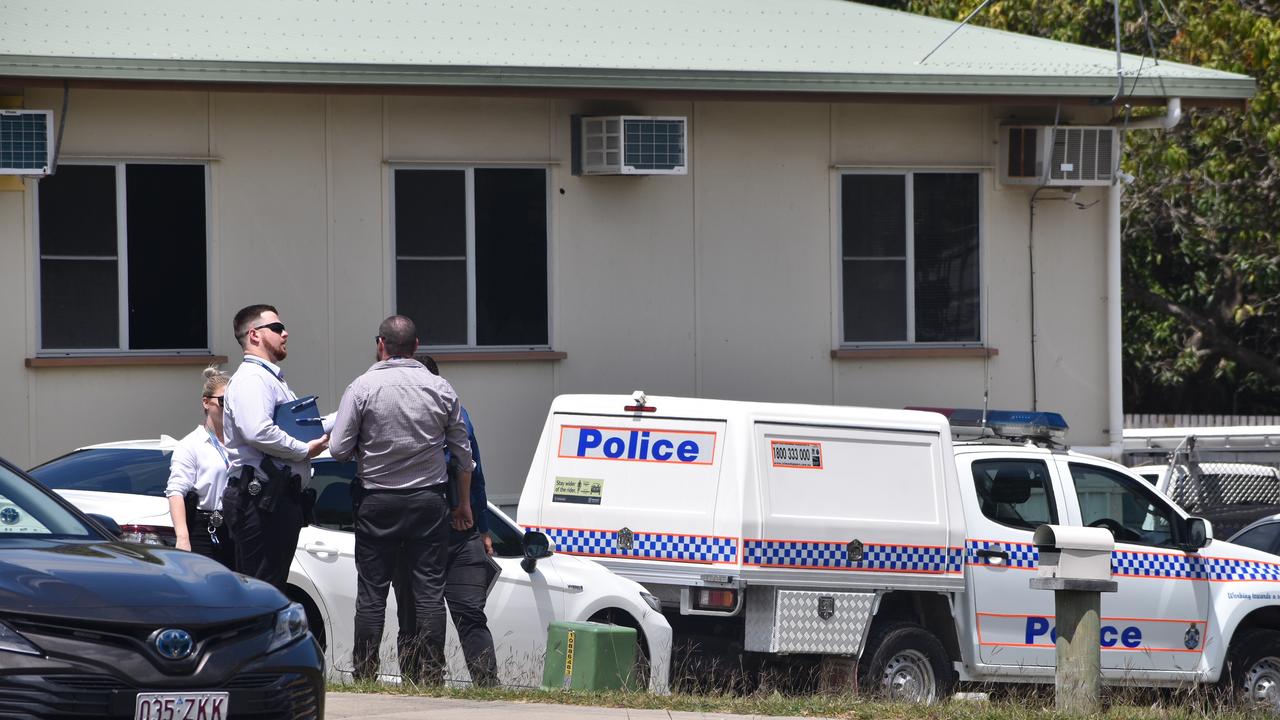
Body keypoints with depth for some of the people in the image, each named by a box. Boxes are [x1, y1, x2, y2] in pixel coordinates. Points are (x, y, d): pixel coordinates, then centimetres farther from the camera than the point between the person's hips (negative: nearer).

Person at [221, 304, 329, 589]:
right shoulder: (250, 379, -11)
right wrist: (304, 450, -16)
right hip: (259, 498, -11)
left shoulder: (273, 379, 24)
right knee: (261, 588, -13)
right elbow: (258, 432, -26)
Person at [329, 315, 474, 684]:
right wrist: (464, 503, 19)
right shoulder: (441, 389, 1)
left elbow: (338, 449, -9)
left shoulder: (363, 388, -8)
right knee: (430, 591, 3)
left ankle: (365, 674, 4)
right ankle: (431, 676, 0)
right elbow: (463, 453, 8)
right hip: (428, 501, 2)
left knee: (371, 593, 4)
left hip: (377, 503, -2)